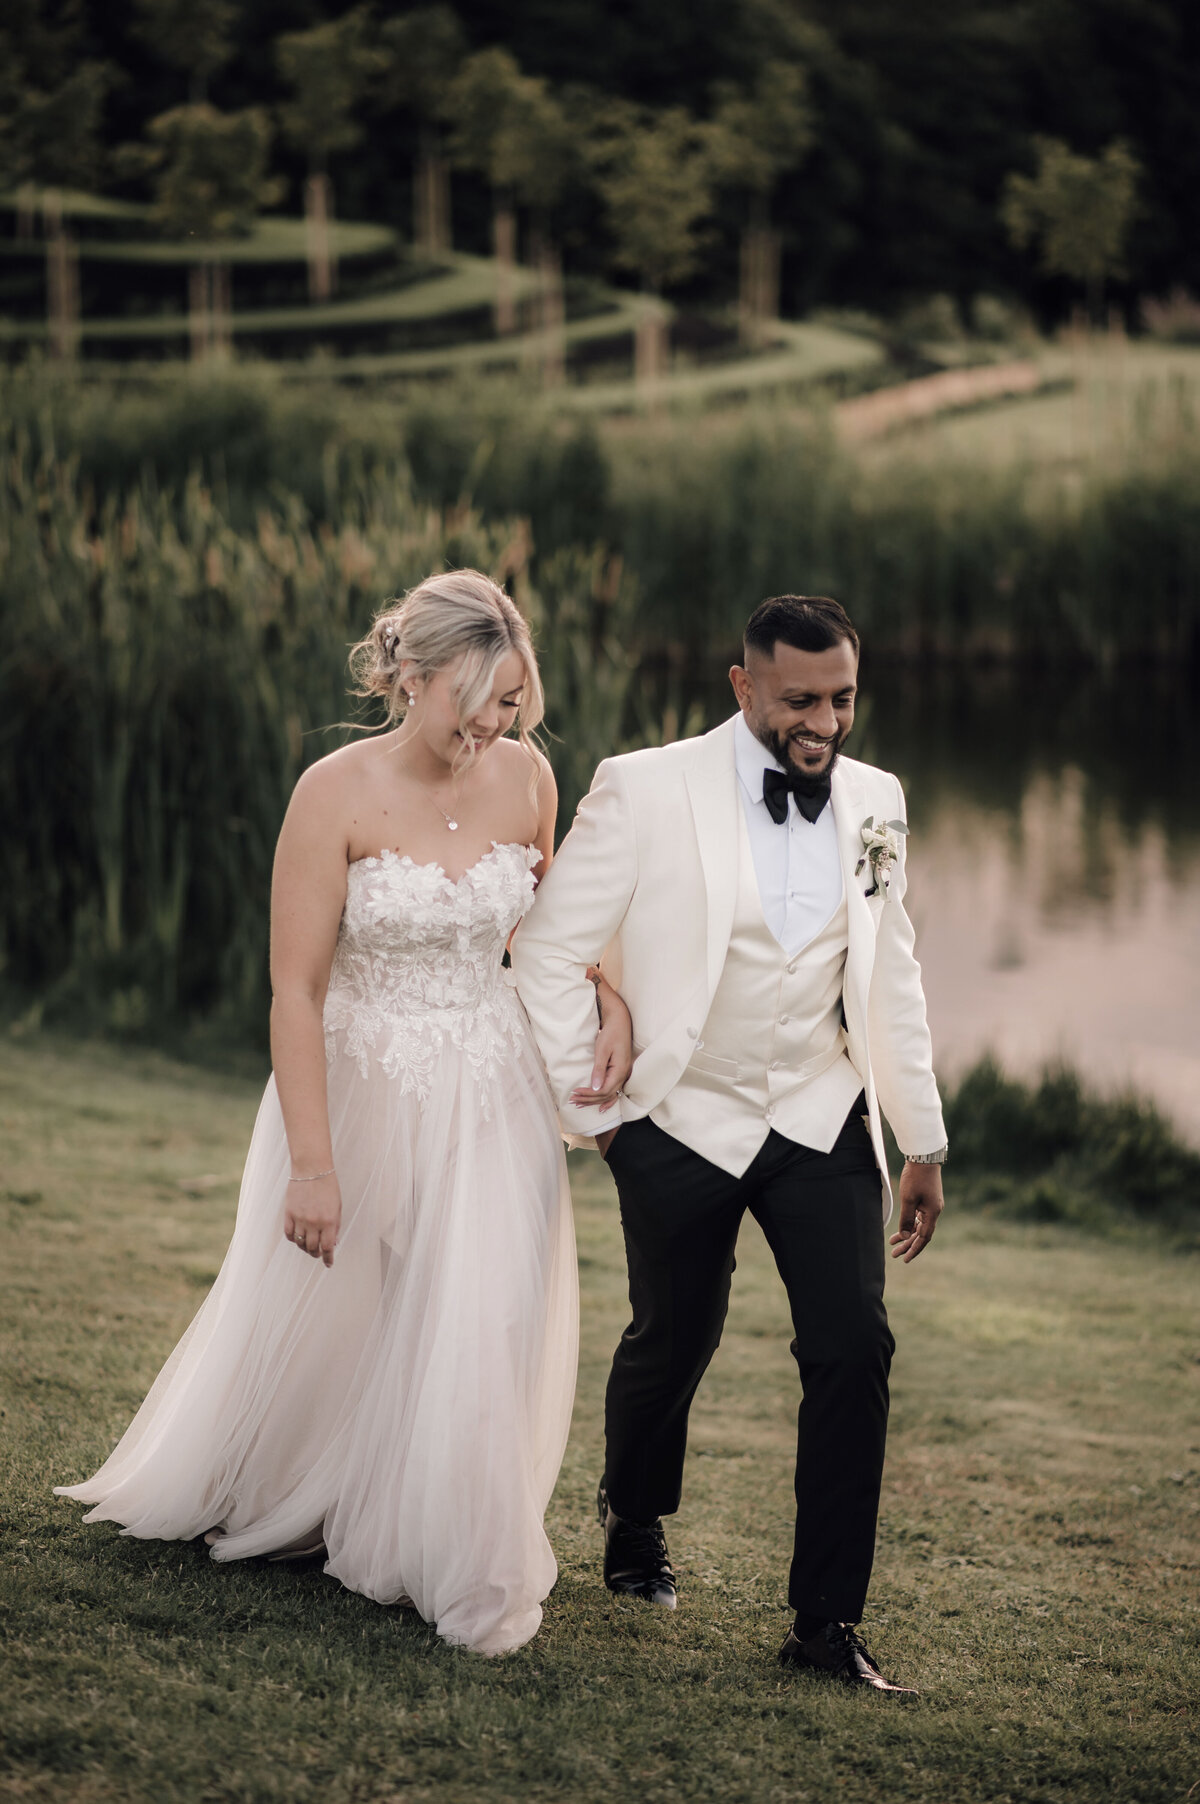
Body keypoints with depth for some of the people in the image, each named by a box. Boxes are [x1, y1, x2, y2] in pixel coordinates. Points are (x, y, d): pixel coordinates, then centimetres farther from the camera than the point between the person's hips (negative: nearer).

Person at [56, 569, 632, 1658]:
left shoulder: (525, 778, -4)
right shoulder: (338, 794, -17)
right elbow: (296, 991, -17)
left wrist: (610, 1003, -2)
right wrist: (311, 1164, -19)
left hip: (492, 1098, 3)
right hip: (361, 1091, -3)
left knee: (480, 1333, 0)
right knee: (312, 1320, 15)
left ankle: (452, 1562, 20)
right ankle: (213, 1492, 43)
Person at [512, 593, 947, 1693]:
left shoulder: (876, 801, 2)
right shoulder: (646, 791, -13)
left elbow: (891, 974, 11)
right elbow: (550, 947, -6)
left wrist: (925, 1141, 12)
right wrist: (579, 1105, -4)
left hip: (824, 1119, 3)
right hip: (684, 1120, -3)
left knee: (855, 1348, -9)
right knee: (672, 1344, 13)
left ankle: (827, 1622, 1)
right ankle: (635, 1523, 44)